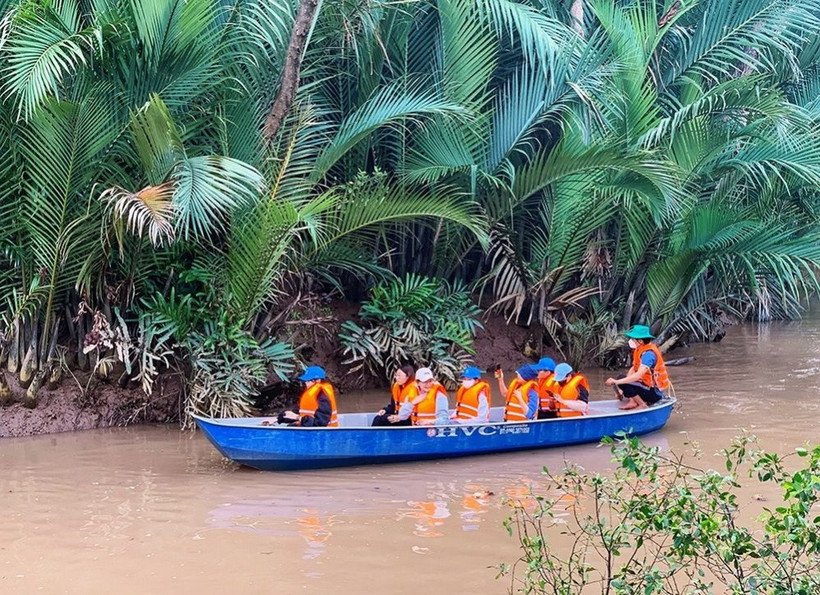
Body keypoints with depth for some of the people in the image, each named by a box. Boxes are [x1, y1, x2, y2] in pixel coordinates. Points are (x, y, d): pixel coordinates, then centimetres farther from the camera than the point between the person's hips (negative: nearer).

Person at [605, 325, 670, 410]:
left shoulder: (648, 354, -22)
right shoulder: (640, 350, 7)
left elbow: (638, 375, -33)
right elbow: (633, 370, 12)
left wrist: (617, 382, -35)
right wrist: (622, 389, 3)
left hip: (654, 392, -10)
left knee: (621, 380, -24)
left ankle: (642, 405, -12)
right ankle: (633, 401, 0)